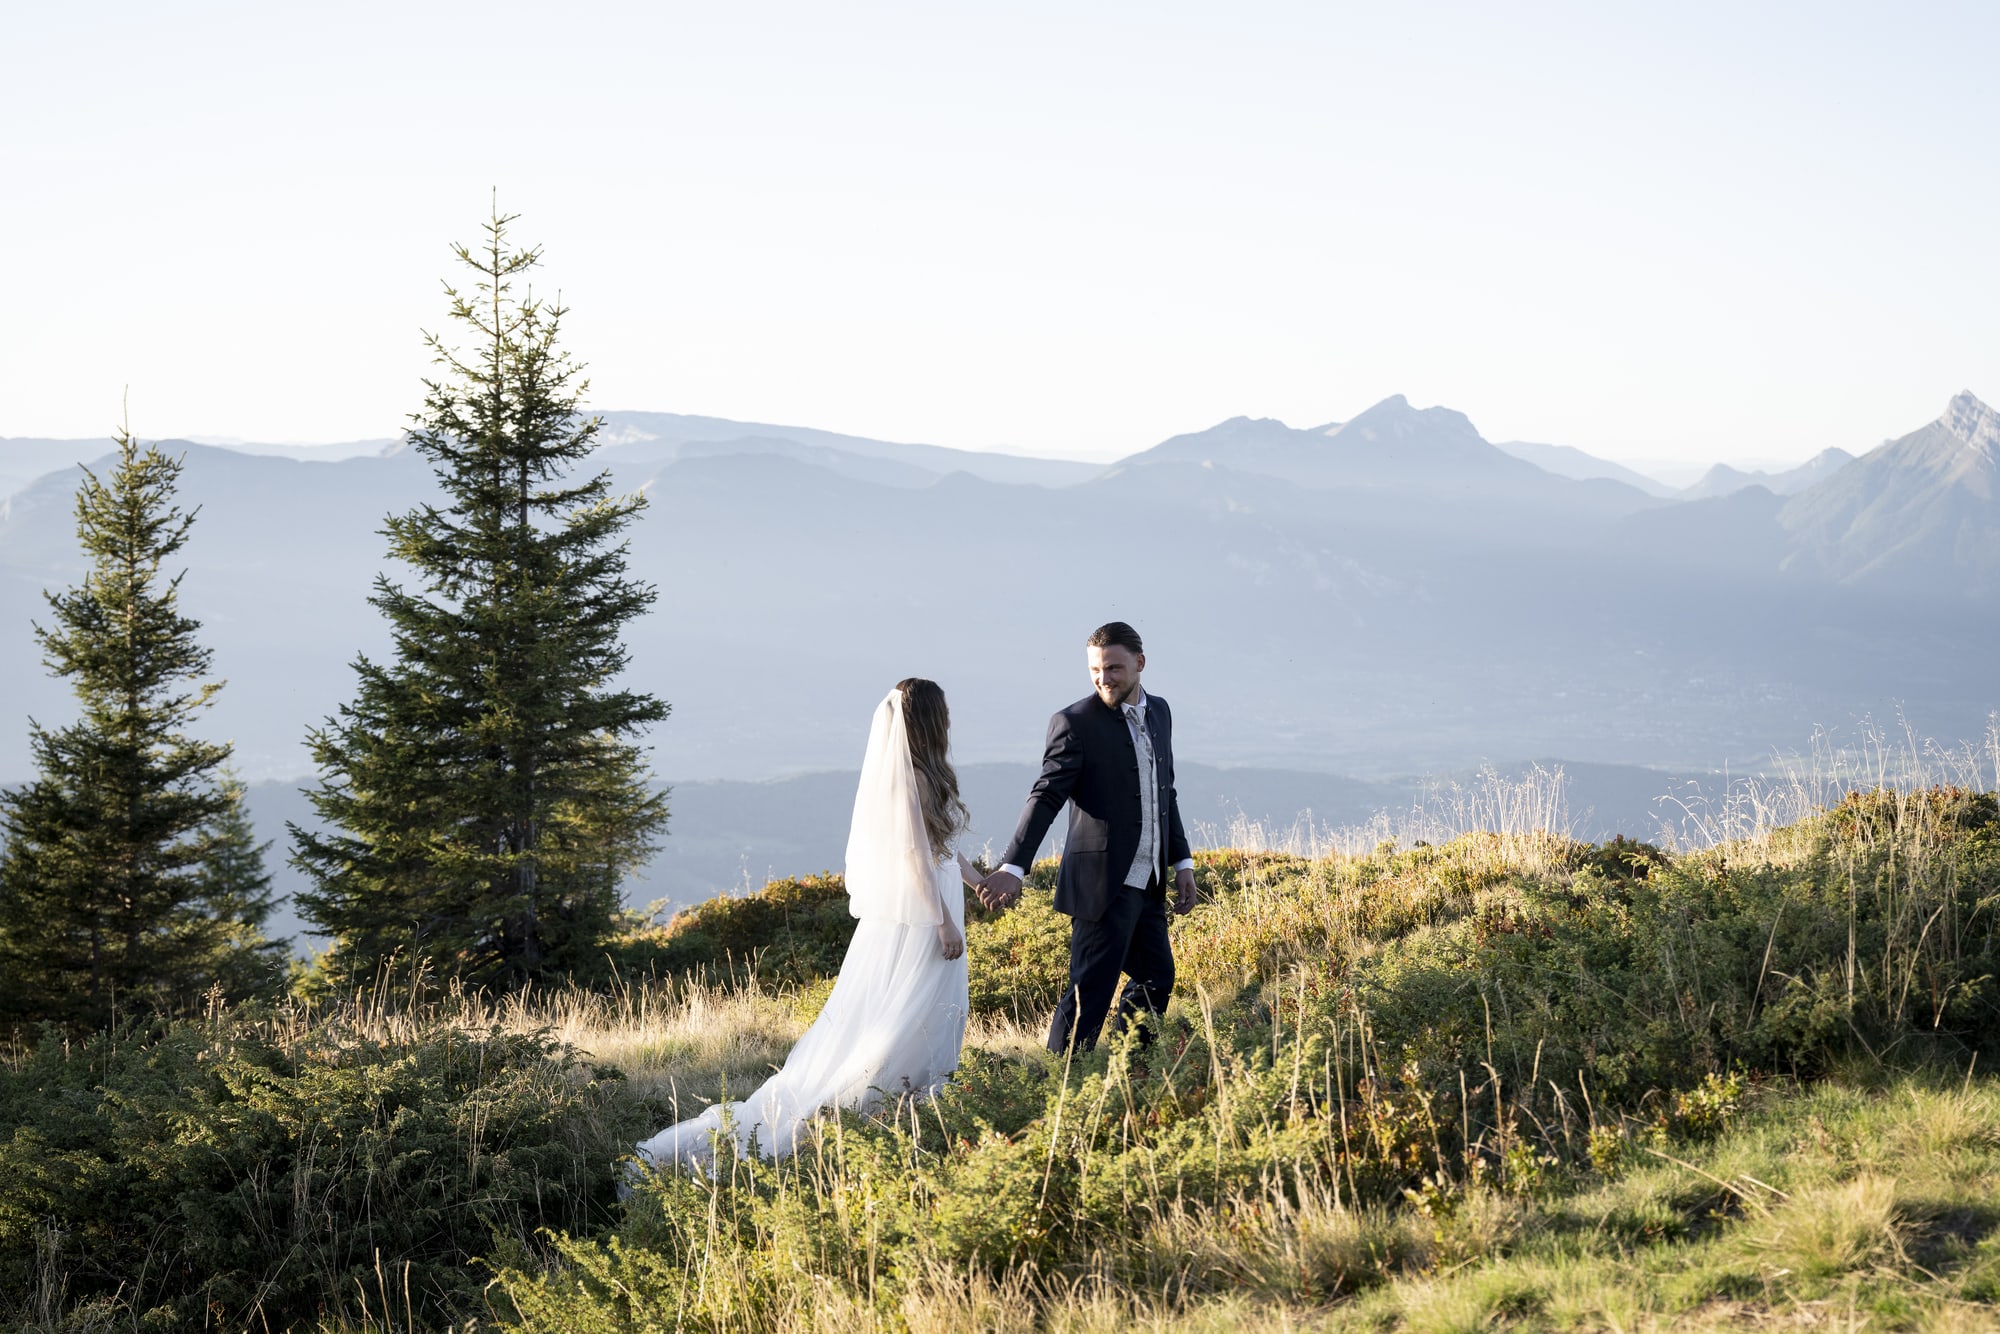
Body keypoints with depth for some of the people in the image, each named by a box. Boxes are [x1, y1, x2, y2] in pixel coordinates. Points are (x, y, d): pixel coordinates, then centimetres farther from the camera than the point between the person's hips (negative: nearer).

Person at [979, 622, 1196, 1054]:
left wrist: (1182, 861, 17)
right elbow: (1046, 798, -17)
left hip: (1147, 883, 8)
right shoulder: (1075, 724, -11)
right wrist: (1013, 867, -28)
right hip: (1103, 883, -8)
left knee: (1156, 980, 16)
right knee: (1090, 991, -8)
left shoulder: (1159, 712, 11)